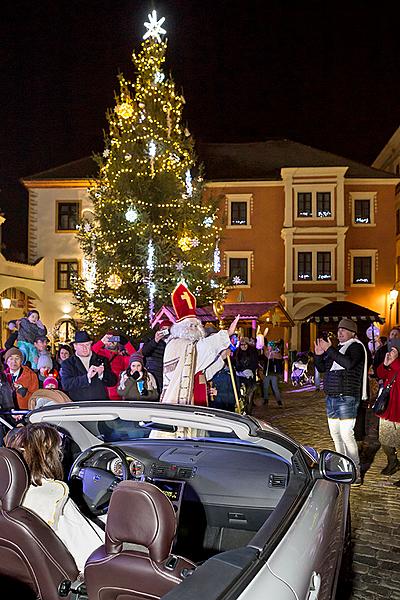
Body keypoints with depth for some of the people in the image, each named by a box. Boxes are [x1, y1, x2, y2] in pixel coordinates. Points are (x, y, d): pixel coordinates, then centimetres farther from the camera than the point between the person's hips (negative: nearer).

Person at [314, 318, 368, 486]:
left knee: (346, 435, -12)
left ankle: (355, 474, -3)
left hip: (346, 398, -8)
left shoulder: (356, 346, -5)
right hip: (331, 398, 8)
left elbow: (348, 363, -26)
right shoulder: (337, 348, 17)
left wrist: (329, 350, -25)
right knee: (335, 435, 13)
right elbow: (322, 368, 17)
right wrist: (319, 354, -1)